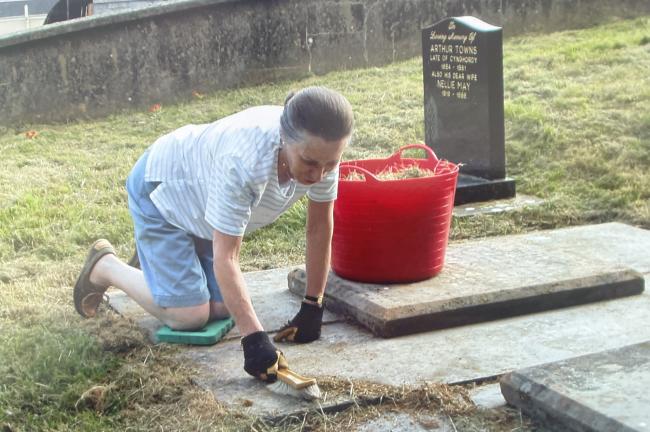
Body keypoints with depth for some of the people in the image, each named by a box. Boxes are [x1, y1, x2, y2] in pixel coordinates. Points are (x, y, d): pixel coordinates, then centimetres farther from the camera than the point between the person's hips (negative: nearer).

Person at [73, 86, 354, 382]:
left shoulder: (322, 151, -25)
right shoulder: (242, 161, -43)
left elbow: (320, 227, -12)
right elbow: (225, 258, -37)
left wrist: (312, 307, -9)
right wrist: (254, 338, -41)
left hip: (201, 192, 6)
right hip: (162, 188, -6)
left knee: (222, 308, 3)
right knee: (189, 316, -12)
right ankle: (104, 267, 11)